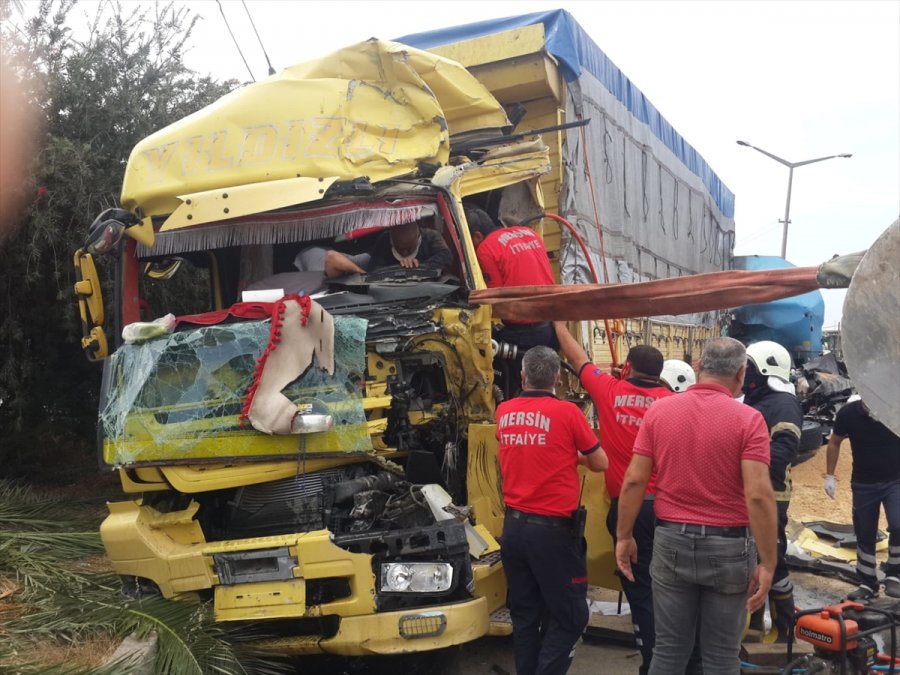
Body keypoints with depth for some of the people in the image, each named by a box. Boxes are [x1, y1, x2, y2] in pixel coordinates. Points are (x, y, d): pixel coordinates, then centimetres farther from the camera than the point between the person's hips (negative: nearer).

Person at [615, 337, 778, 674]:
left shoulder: (658, 411, -2)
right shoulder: (748, 419, -11)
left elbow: (633, 481, -3)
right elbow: (758, 495, -16)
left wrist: (624, 536, 7)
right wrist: (767, 563, -10)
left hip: (672, 540, 2)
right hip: (728, 547, -2)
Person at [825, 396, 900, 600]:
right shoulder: (848, 413, -12)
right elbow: (834, 443, 4)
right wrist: (829, 476, 3)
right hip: (863, 484, 2)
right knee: (864, 535, 9)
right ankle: (867, 585, 24)